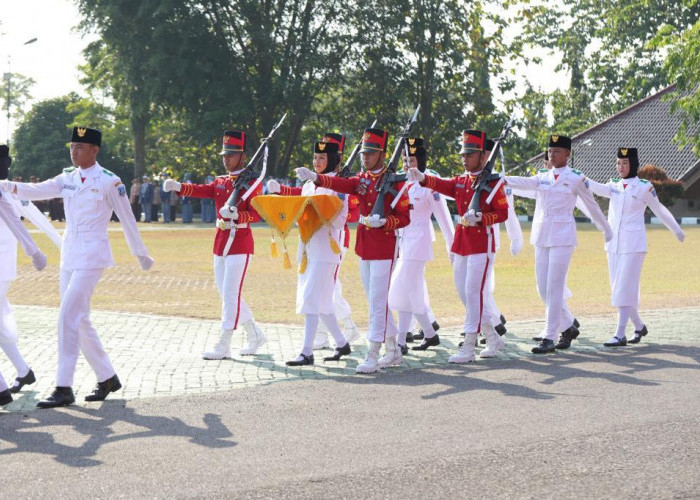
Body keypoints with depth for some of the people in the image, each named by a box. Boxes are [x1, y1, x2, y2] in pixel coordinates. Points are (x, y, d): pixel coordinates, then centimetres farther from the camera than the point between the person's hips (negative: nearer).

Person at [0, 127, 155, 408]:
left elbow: (127, 219, -3)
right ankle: (108, 378, 24)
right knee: (78, 321, 10)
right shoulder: (68, 178, 10)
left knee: (68, 317, -15)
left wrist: (141, 255, 4)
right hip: (69, 255, 7)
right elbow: (39, 191, -2)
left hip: (92, 255, -7)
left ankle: (64, 388, -14)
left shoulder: (108, 182, -8)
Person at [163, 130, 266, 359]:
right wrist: (178, 187, -20)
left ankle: (223, 346, -6)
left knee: (230, 295, -9)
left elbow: (257, 214, -13)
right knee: (228, 295, 12)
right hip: (221, 243, 8)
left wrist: (236, 215, -31)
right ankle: (255, 335, 26)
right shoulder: (220, 182, 14)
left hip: (240, 244, -8)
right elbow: (201, 190, -2)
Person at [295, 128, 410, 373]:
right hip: (364, 247, 7)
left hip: (384, 247, -7)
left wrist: (383, 222, -27)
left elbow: (404, 218, -9)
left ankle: (372, 357, -8)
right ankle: (393, 351, 24)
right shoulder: (362, 179, 9)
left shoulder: (395, 181, -8)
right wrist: (315, 177, -27)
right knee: (376, 301, 13)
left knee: (377, 301, -8)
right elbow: (341, 184, -10)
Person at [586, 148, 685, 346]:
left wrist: (677, 230, 15)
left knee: (624, 289, -10)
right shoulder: (614, 187, 10)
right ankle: (639, 326, 26)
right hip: (614, 244, 6)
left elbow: (659, 210, 6)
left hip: (633, 244, -6)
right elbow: (596, 187, -7)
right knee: (618, 289, 10)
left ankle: (620, 335, -10)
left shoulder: (644, 187, -3)